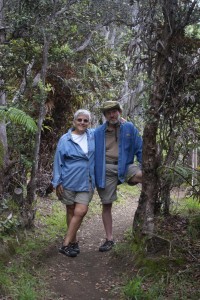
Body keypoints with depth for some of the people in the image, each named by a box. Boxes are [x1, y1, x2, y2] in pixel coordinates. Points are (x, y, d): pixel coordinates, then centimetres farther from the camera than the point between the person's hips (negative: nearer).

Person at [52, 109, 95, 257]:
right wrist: (57, 182, -6)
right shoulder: (65, 139, -5)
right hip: (69, 181, -2)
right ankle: (73, 241, 25)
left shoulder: (93, 135, 4)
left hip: (86, 182, 2)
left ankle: (66, 244, 0)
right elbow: (58, 162, -2)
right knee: (71, 211, 11)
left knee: (80, 212, -9)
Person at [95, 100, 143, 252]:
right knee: (106, 204, 6)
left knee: (140, 175, -35)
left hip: (125, 166, -1)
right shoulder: (98, 132, 5)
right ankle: (109, 239, 19)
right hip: (106, 169, 1)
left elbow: (140, 148, 2)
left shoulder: (129, 128, 2)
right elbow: (93, 153, 11)